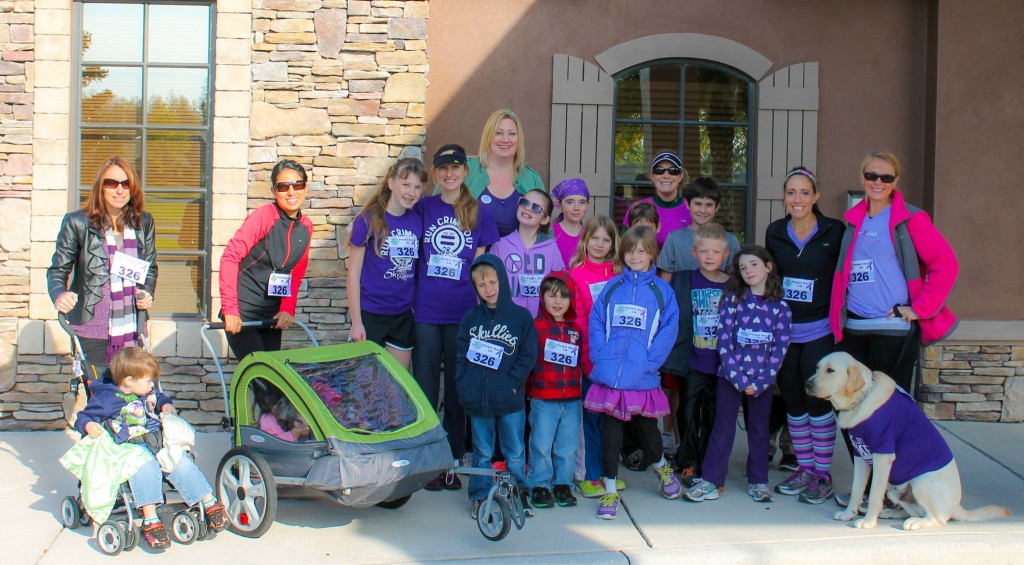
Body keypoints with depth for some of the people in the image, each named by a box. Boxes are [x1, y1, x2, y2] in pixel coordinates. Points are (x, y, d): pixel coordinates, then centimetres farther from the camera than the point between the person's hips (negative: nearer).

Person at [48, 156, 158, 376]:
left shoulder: (144, 223, 8)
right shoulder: (77, 223, -2)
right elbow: (57, 270, 4)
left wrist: (147, 293, -1)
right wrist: (59, 295, -17)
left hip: (132, 333, 3)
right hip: (93, 334, -3)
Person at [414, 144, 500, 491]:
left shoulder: (479, 213, 7)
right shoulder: (423, 208, 7)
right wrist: (411, 299, 4)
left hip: (463, 313, 0)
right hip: (425, 311, 0)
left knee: (457, 387, 6)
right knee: (425, 385, 3)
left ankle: (453, 461, 16)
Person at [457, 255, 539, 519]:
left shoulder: (521, 316, 0)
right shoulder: (470, 318, 7)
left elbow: (528, 356, -2)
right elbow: (461, 356, 8)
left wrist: (511, 383, -12)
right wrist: (464, 387, -4)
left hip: (511, 400, -1)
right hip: (477, 399, 2)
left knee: (515, 451, 8)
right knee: (482, 452, 10)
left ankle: (519, 492, 23)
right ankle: (480, 496, 21)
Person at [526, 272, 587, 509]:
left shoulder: (577, 329, 10)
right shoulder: (535, 326, -3)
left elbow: (586, 360, 13)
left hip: (572, 399, 4)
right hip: (542, 399, -4)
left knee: (568, 446, 10)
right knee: (541, 445, 3)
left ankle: (563, 484, 23)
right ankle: (540, 486, 15)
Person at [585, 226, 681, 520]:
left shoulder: (662, 290, 3)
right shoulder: (612, 286, 8)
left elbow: (670, 328, -2)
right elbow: (596, 321, 7)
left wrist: (650, 360, -11)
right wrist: (599, 355, -6)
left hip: (643, 377, -1)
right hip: (610, 374, 1)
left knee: (647, 428, 13)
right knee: (610, 431, 3)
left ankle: (662, 467, 43)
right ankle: (610, 491, 13)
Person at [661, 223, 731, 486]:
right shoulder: (683, 281, 0)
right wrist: (673, 353, -8)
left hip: (722, 364, 1)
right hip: (693, 363, -1)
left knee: (713, 418, 10)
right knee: (689, 415, 5)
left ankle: (708, 469, 21)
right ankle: (687, 466, 19)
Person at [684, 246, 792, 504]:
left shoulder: (780, 306, 0)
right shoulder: (732, 299, -2)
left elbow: (781, 346, -2)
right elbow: (724, 339, -6)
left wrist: (761, 381, -11)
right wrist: (738, 377, -13)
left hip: (763, 379, 1)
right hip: (730, 375, -1)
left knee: (759, 429, 11)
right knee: (723, 427, 2)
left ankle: (758, 481, 22)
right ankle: (710, 480, 7)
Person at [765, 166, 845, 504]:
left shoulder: (834, 232, -6)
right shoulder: (775, 233, 5)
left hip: (819, 330, -4)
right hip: (783, 330, 4)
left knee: (818, 400, -4)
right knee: (792, 401, 9)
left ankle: (823, 474, 8)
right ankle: (805, 469, 21)